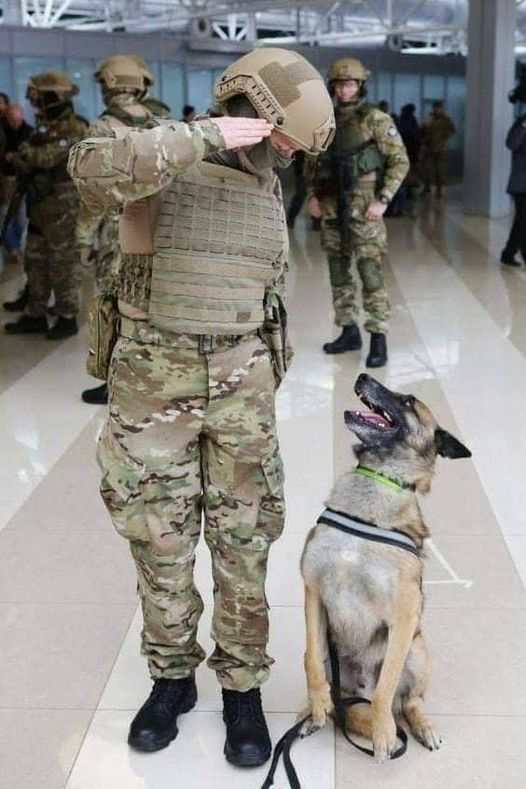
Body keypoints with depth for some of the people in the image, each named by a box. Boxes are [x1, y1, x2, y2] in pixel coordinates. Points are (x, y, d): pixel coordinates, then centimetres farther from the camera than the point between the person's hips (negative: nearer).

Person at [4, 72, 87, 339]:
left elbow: (45, 157, -22)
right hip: (40, 207, 9)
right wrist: (22, 162, -6)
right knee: (36, 263, 13)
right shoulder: (45, 127, 13)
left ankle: (67, 319, 10)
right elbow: (26, 162, 14)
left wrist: (24, 151, -6)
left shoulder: (73, 130, -14)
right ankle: (36, 316, 23)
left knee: (64, 265, 0)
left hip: (63, 209, -9)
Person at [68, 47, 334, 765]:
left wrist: (272, 375, 19)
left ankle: (242, 688, 22)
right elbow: (93, 169, -33)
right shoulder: (160, 153, -9)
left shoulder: (266, 186, 8)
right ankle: (171, 677, 27)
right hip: (154, 379, -3)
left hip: (242, 381, 4)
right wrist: (205, 136, -29)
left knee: (243, 541, 6)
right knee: (160, 541, 7)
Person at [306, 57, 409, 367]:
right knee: (338, 270, 10)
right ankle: (349, 332, 21)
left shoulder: (377, 119, -5)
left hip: (364, 206, -6)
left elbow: (400, 161, -8)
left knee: (370, 271, -9)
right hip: (332, 206, 6)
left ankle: (379, 339, -3)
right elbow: (314, 161, 20)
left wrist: (383, 200, -16)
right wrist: (312, 195, 7)